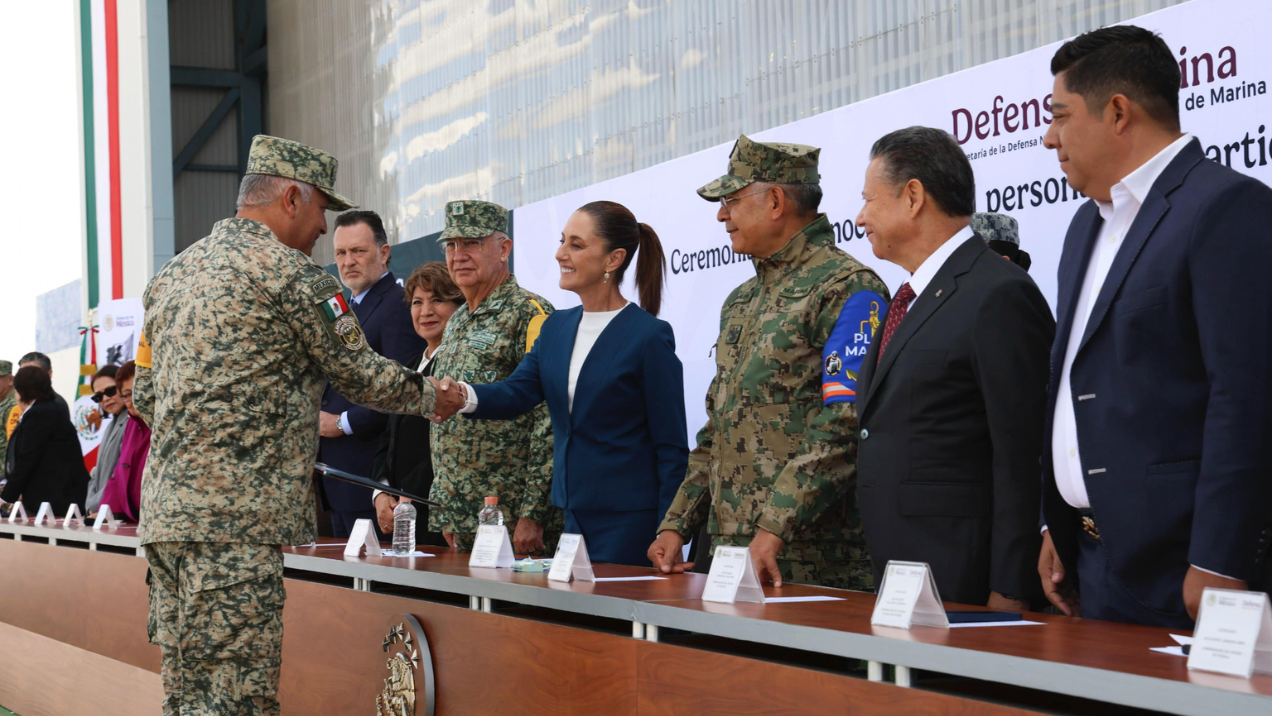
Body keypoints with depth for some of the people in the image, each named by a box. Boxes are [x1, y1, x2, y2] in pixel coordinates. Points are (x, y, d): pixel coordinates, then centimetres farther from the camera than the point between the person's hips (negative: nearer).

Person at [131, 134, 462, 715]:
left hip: (163, 512, 9)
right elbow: (360, 375, -1)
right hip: (233, 519, -9)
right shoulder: (289, 273, -6)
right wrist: (431, 395, 18)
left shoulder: (170, 275, 19)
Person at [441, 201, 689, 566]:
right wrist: (466, 396, -21)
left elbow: (672, 448, -8)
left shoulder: (649, 336, -8)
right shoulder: (557, 327, 13)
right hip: (570, 517, 7)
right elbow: (517, 393, 1)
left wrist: (666, 540, -13)